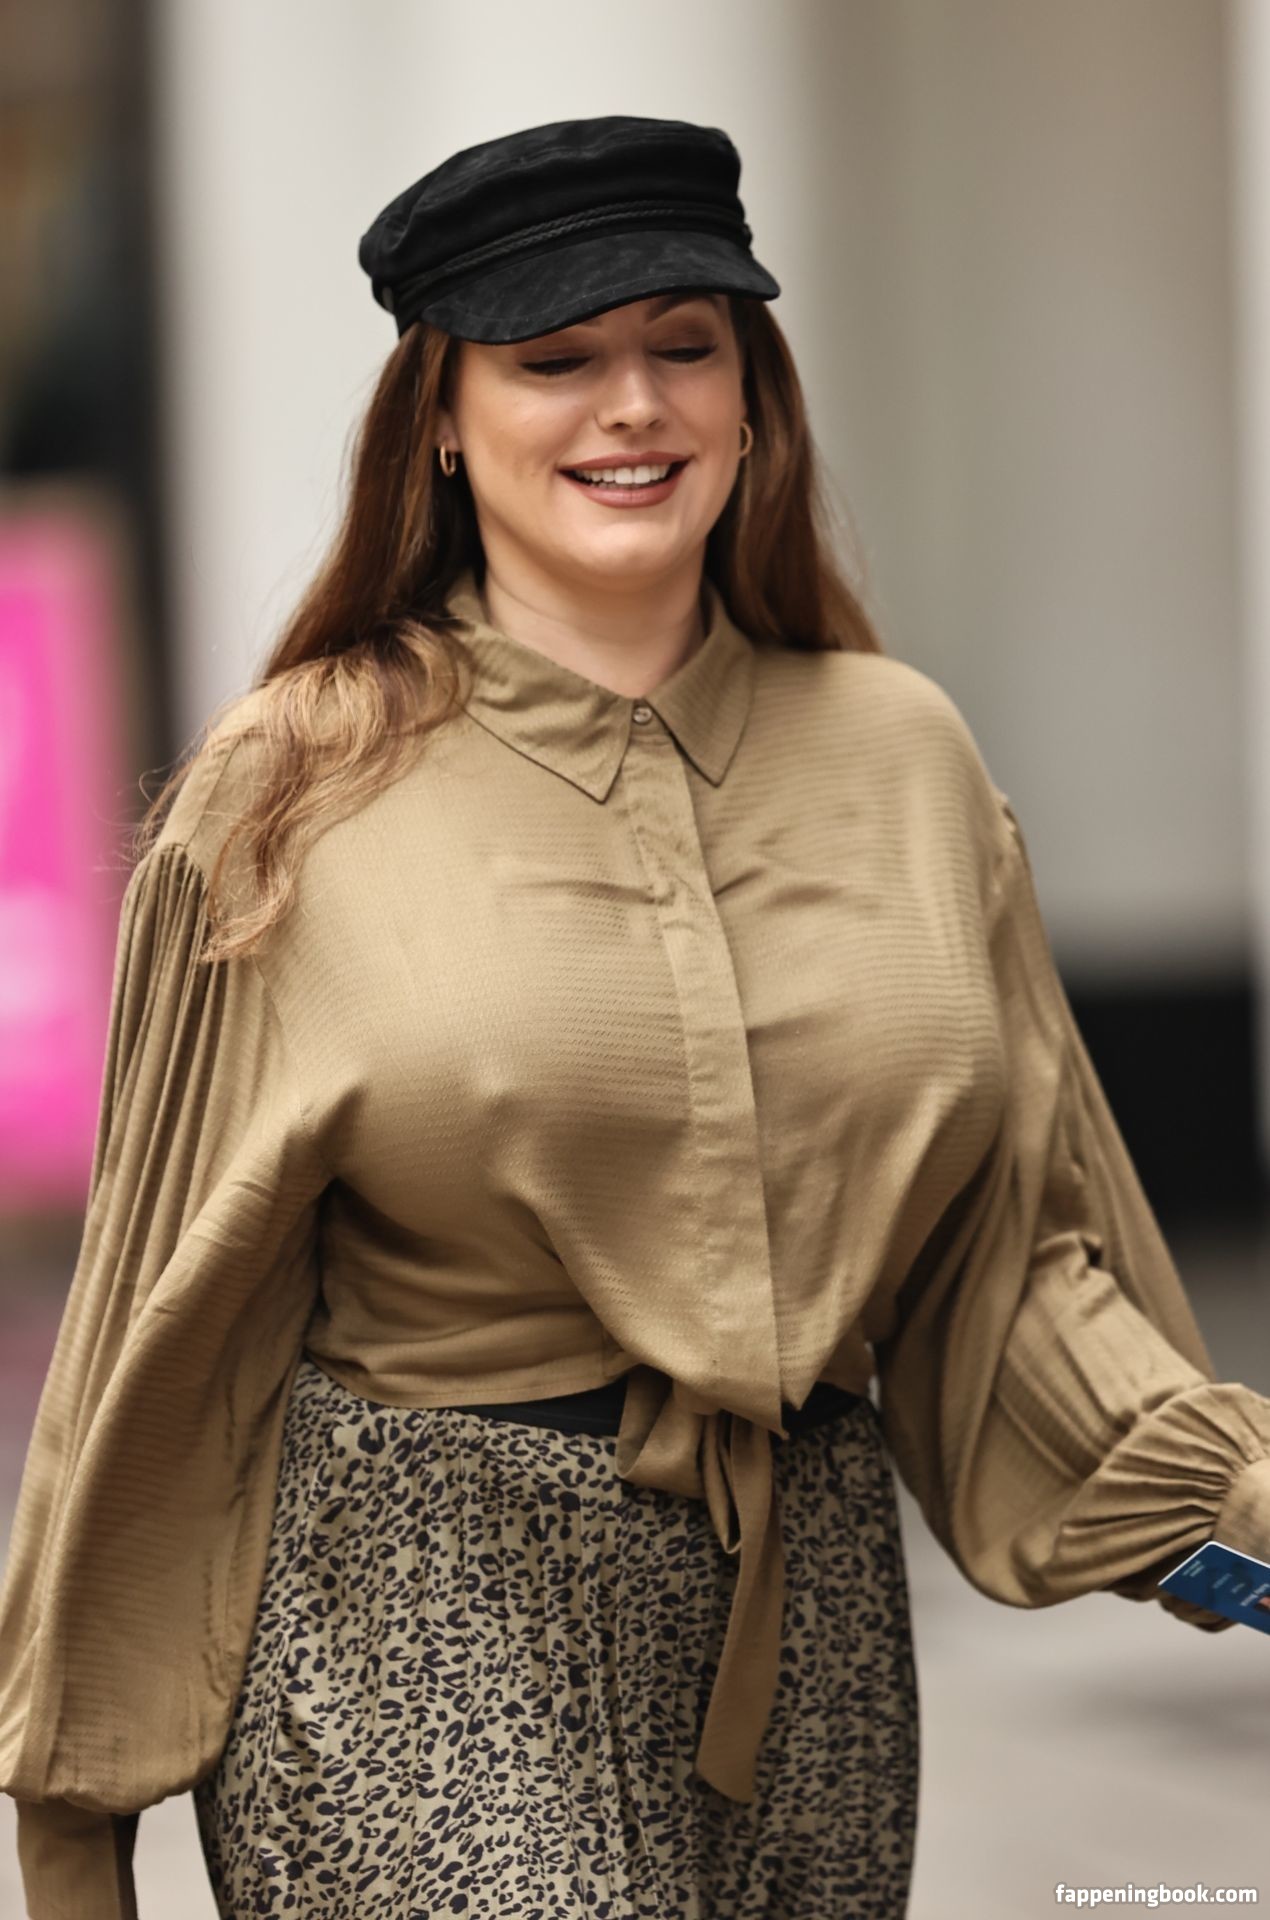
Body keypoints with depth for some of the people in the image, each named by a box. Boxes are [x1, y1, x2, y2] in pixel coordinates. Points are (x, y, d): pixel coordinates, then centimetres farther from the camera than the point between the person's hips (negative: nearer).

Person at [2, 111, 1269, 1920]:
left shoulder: (902, 758, 7)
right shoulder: (293, 790, -2)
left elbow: (1007, 1245, 12)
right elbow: (167, 1286, 2)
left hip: (810, 1618, 4)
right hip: (408, 1623, -4)